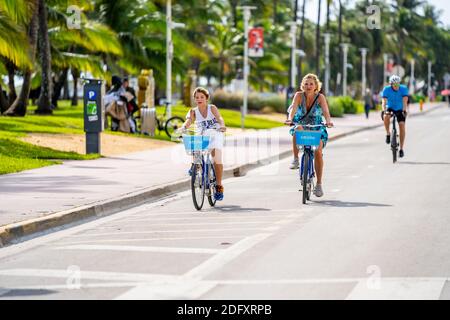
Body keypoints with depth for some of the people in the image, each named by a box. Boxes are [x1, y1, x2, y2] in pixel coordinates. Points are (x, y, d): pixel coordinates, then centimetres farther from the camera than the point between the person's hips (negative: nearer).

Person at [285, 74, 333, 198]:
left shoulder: (320, 97, -12)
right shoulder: (299, 95, -11)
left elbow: (325, 111, -27)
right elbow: (294, 108, -28)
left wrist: (328, 121, -48)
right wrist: (290, 119, -48)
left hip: (317, 128, 0)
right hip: (301, 125, 0)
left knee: (318, 151, -20)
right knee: (297, 129, -37)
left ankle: (319, 184, -8)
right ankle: (295, 159, -21)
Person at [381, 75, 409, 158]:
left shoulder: (404, 89, -21)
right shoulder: (386, 89, -21)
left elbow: (405, 101, -31)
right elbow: (384, 101, -30)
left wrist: (404, 110, -47)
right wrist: (383, 111, -47)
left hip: (400, 110, 0)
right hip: (390, 108, 0)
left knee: (402, 125, -17)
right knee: (386, 117, -34)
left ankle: (401, 149, -11)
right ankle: (388, 134, -11)